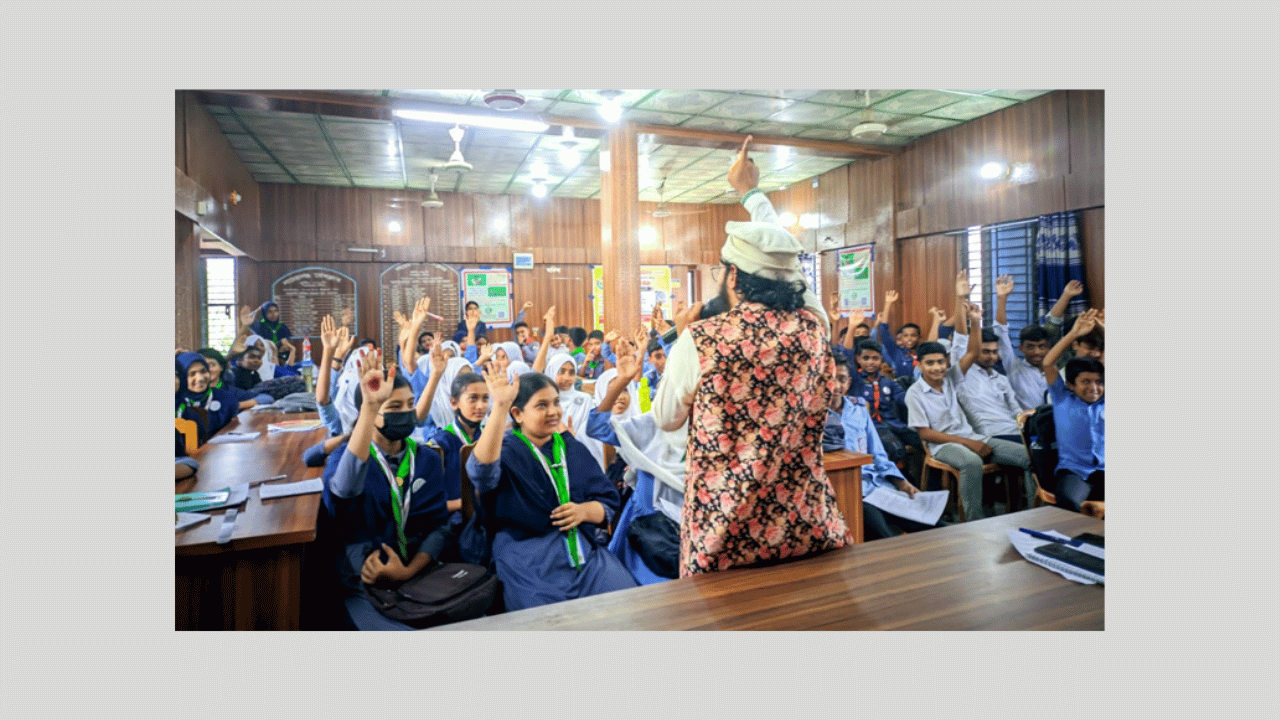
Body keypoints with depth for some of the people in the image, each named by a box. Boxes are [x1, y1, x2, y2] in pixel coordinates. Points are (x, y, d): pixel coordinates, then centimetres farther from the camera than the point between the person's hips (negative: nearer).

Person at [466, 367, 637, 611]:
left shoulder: (572, 448, 17)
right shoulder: (506, 451, 3)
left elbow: (609, 501, 16)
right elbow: (482, 471, -23)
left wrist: (584, 510, -7)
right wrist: (499, 407, -31)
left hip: (587, 550, 4)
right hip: (529, 560, -4)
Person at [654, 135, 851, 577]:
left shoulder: (700, 340, -19)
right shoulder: (813, 326, -7)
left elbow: (665, 419, -1)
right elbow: (784, 261, 14)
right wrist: (751, 192, 28)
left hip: (724, 536, -3)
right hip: (807, 528, 4)